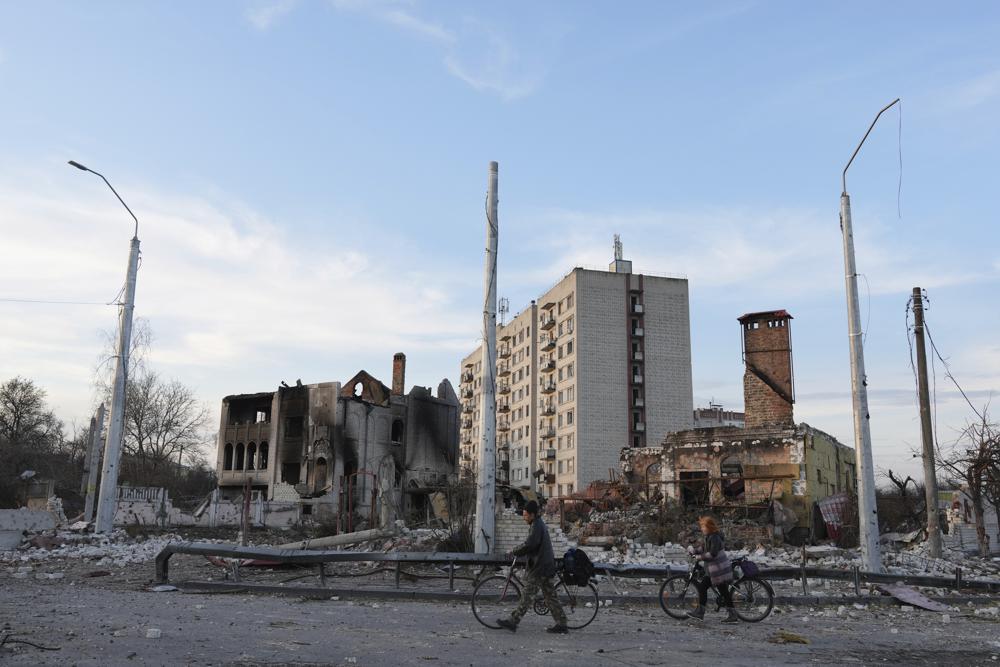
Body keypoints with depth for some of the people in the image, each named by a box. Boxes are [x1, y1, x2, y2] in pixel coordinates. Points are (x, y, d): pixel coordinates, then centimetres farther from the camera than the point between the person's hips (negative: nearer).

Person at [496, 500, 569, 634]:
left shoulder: (537, 526, -13)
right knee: (550, 596, 10)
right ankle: (561, 624, 11)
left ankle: (513, 622, -3)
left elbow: (530, 544, -24)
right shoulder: (540, 524, 18)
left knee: (527, 595, -6)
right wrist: (517, 552, 15)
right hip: (546, 566, 10)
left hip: (539, 567, -10)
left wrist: (514, 552, -13)